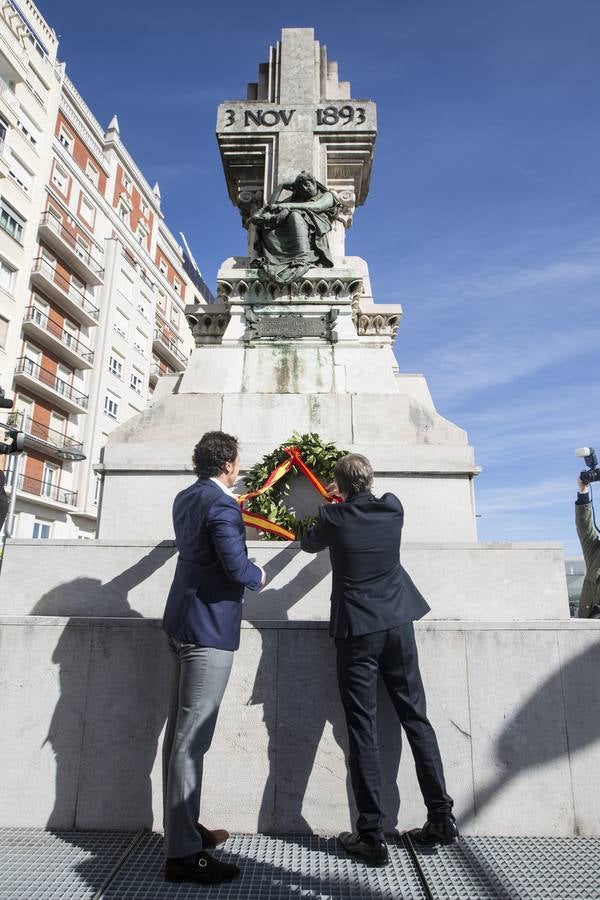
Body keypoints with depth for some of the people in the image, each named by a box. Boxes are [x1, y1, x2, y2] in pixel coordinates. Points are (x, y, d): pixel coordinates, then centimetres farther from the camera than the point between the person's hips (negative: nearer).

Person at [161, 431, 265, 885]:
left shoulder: (186, 498, 12)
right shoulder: (222, 505, -17)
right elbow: (237, 567, -25)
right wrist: (259, 575, -2)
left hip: (182, 622, 10)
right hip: (210, 628, -10)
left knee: (180, 730, 16)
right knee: (192, 739, -4)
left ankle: (183, 826, 30)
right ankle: (183, 853, 6)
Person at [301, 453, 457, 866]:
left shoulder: (333, 517, -9)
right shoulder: (393, 508, -2)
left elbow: (308, 544, 13)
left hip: (356, 630, -3)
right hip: (398, 622, 4)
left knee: (363, 728, 3)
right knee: (416, 717, 14)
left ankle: (372, 835, 10)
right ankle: (442, 817, 23)